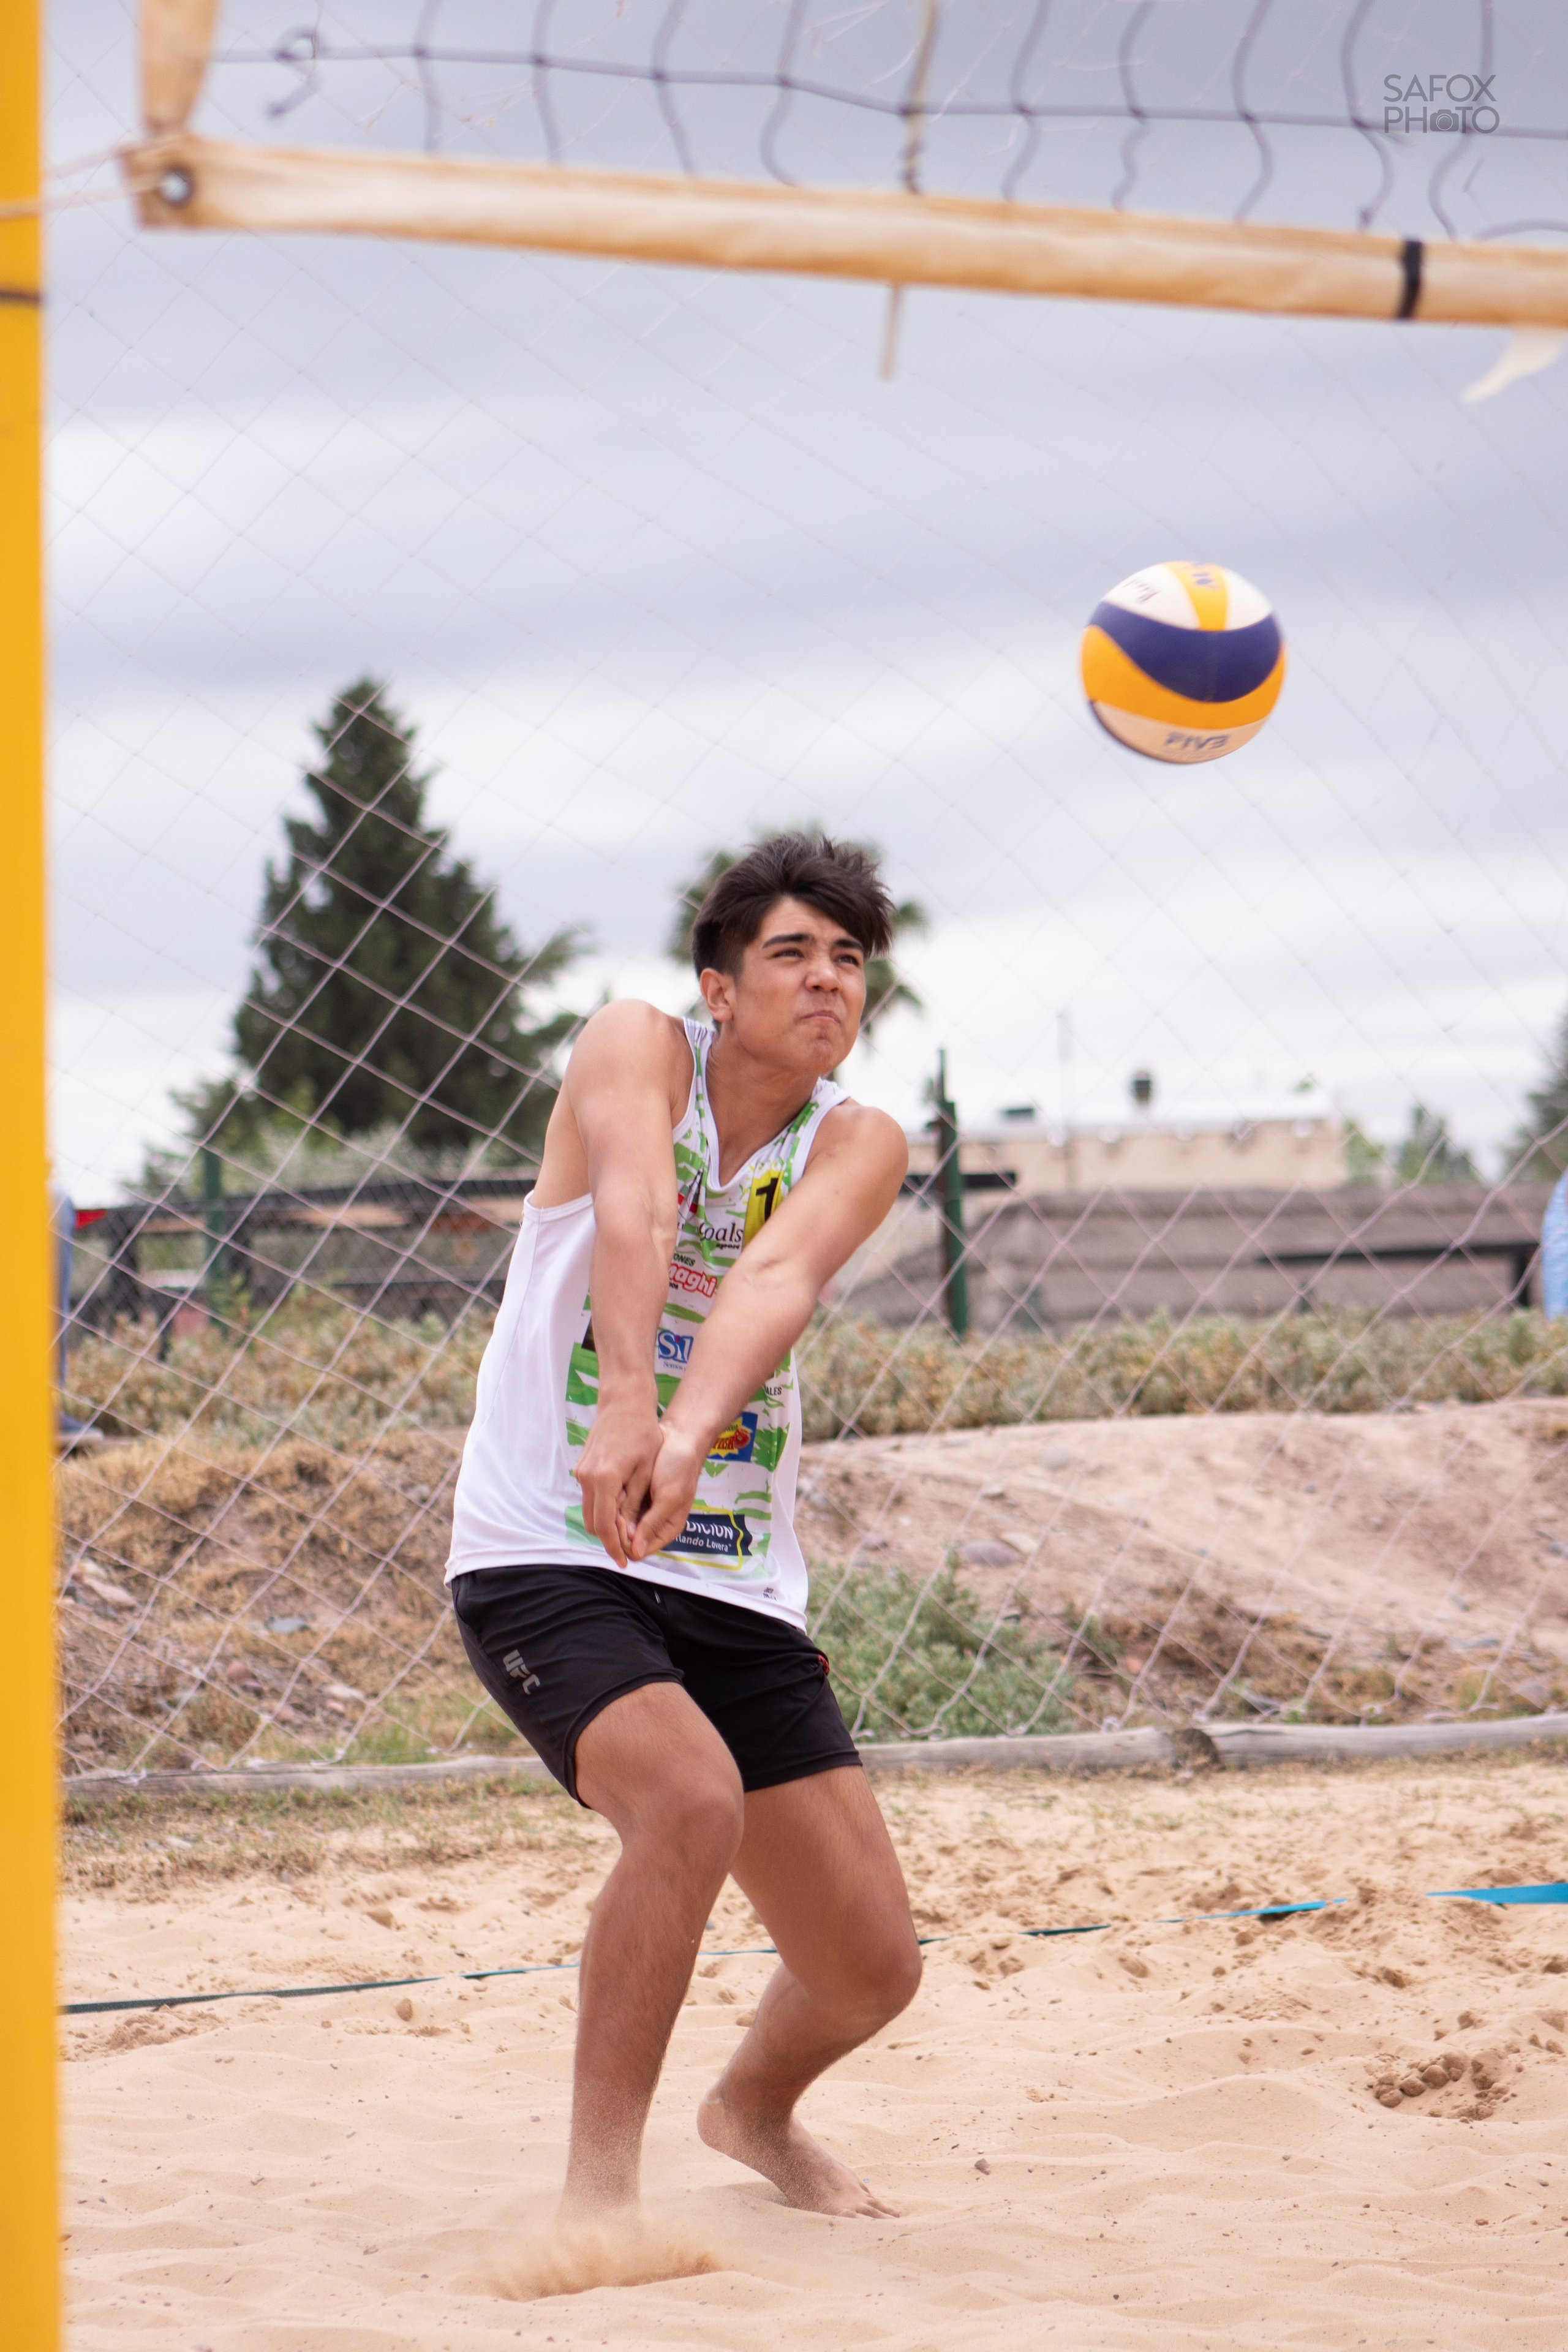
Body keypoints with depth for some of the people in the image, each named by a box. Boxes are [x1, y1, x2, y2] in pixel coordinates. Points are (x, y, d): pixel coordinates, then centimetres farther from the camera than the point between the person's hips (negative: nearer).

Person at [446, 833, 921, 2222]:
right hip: (545, 1559, -4)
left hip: (737, 1589, 4)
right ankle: (598, 2183, -19)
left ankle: (755, 2109, 40)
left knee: (873, 1968, 4)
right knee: (692, 1801, -33)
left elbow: (777, 1283, -22)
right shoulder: (637, 1046, -5)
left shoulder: (858, 1145, 0)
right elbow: (635, 1219, -26)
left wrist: (690, 1436, -42)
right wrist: (624, 1409, -45)